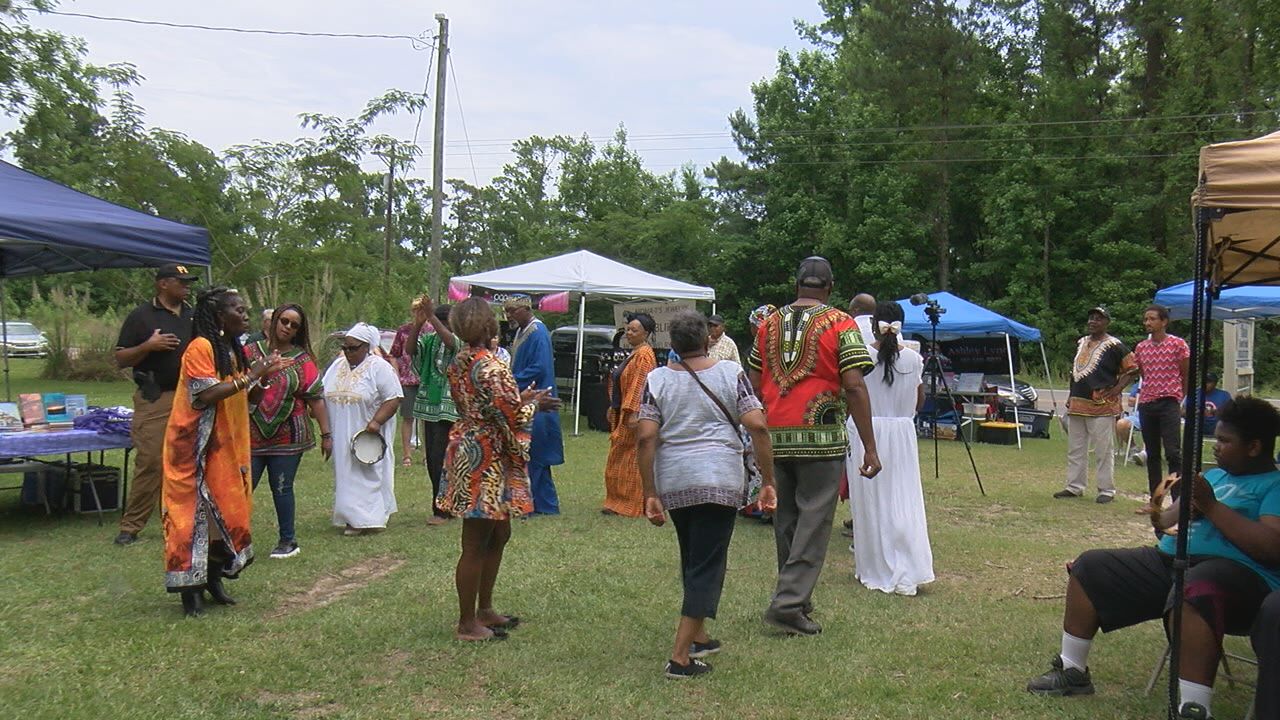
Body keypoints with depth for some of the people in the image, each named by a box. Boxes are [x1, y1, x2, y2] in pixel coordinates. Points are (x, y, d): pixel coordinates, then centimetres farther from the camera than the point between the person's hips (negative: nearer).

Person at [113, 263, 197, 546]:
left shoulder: (193, 316, 16)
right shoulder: (141, 316, 1)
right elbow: (120, 359, 0)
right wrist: (148, 346, -16)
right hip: (155, 399, -5)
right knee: (149, 463, -7)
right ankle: (130, 527, 3)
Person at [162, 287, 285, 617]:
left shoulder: (235, 350, 12)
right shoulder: (200, 347, -13)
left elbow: (248, 400, 15)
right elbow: (205, 396, -24)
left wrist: (265, 376, -2)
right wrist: (248, 376, -21)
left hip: (228, 446, 8)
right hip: (196, 447, -8)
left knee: (227, 512, 9)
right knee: (195, 513, -5)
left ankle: (213, 577, 21)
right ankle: (190, 587, 2)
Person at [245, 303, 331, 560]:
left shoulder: (302, 359, 4)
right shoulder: (251, 352, 6)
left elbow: (316, 397, 1)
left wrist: (326, 434, -2)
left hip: (287, 436, -1)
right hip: (251, 436, 1)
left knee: (282, 488, 4)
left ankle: (288, 540, 17)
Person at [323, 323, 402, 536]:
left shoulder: (379, 368, -9)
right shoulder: (337, 366, 10)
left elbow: (393, 399, -13)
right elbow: (323, 396, 16)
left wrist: (376, 422, -23)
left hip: (368, 437, -6)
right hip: (342, 437, 6)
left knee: (369, 475, -3)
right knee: (346, 476, 8)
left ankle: (368, 519, 1)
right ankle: (352, 519, 15)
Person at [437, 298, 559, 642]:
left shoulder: (460, 363, 8)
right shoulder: (491, 368, -21)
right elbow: (513, 416, -22)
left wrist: (522, 398, 12)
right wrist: (533, 404, -2)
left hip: (468, 452, 10)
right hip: (486, 462, -10)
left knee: (498, 535, 21)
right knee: (476, 545, 1)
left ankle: (484, 609, 31)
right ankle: (467, 624, 12)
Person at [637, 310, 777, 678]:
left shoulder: (657, 379, 3)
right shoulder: (731, 373, 0)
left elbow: (646, 437, -4)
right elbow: (757, 427, -8)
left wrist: (650, 493, -2)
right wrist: (768, 481, -3)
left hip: (673, 482, 3)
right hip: (720, 481, -3)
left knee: (691, 559, 21)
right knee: (708, 564, 1)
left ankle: (698, 637, 32)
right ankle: (680, 656, -4)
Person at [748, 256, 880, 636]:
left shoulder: (769, 324, 10)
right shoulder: (840, 324, -3)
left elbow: (754, 386, 10)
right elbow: (854, 387, -11)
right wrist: (870, 448, -9)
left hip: (775, 437, 5)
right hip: (821, 437, -5)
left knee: (786, 518, 15)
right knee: (814, 520, 0)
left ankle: (795, 595, 27)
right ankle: (788, 604, -6)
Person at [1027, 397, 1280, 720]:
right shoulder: (1215, 475, 24)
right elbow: (1168, 522, 21)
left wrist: (1210, 505, -17)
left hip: (1237, 571, -9)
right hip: (1168, 560, 9)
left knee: (1193, 595, -42)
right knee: (1090, 567, 6)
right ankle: (1072, 671, 10)